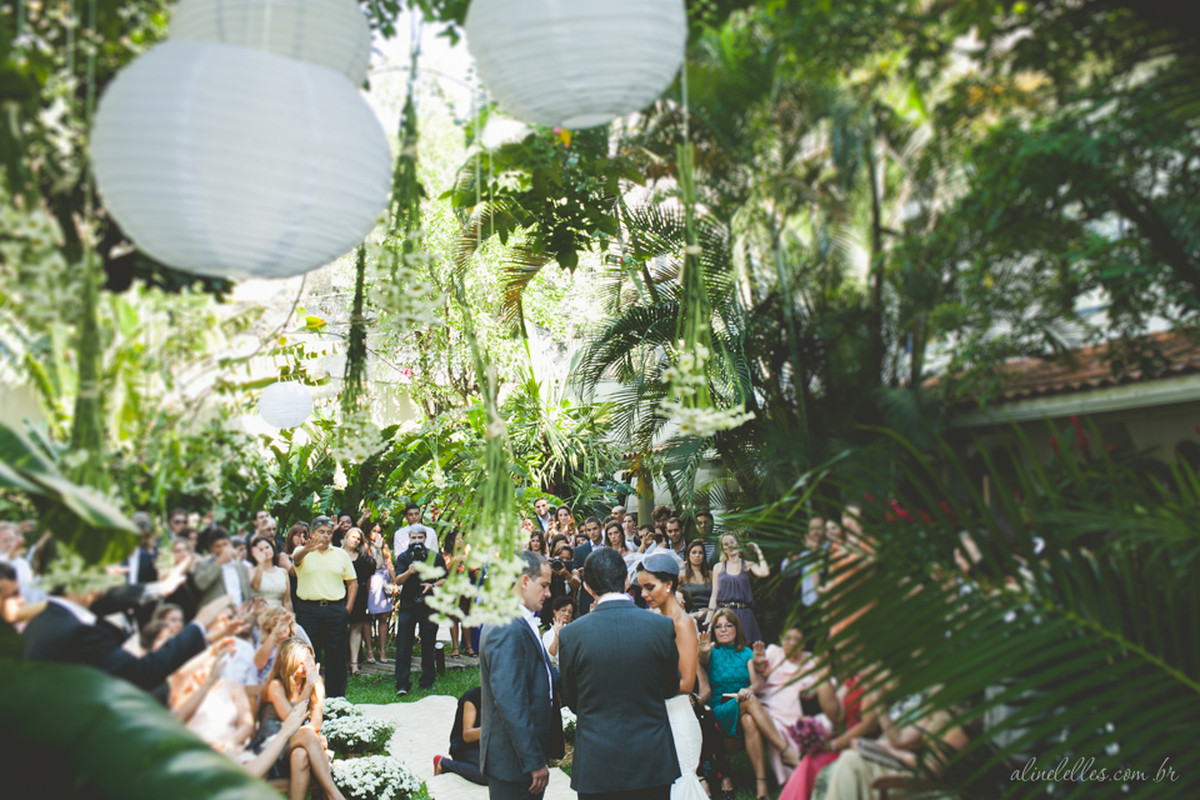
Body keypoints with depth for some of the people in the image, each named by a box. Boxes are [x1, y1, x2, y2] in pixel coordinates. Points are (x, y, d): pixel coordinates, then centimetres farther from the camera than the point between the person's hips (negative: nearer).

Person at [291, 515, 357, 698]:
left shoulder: (340, 554, 10)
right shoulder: (303, 552, 4)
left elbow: (353, 582, 12)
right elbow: (296, 559, -22)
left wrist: (348, 608, 1)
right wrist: (307, 549, -45)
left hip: (335, 610, 2)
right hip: (308, 609, -2)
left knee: (337, 655, 6)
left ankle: (337, 697, 16)